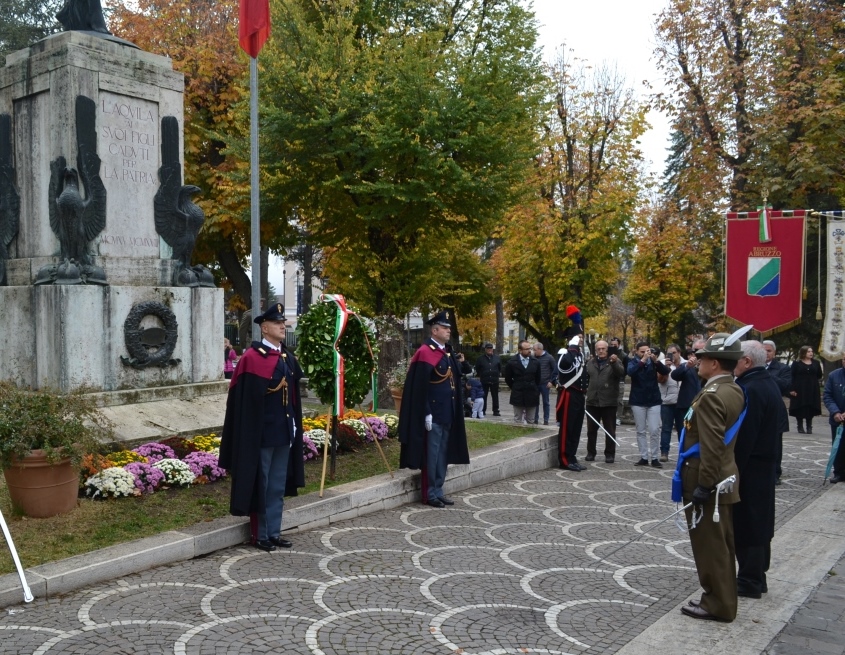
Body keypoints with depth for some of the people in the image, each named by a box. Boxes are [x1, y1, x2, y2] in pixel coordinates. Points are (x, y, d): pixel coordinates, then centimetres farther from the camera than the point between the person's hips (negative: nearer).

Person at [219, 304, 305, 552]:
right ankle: (260, 535, 19)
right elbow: (244, 399, -17)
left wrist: (295, 427, 13)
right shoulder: (252, 357, -13)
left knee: (278, 486, 14)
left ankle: (274, 532, 25)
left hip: (284, 431, 7)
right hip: (262, 433, -7)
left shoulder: (288, 357, 9)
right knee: (260, 484, 7)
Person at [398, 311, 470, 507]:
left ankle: (438, 491, 21)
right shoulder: (425, 352, -13)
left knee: (443, 453, 13)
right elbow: (420, 387, -17)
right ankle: (430, 494, 8)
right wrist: (427, 414, -19)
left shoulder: (448, 352, 12)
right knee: (432, 453, -1)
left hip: (447, 413, 9)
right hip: (433, 414, -9)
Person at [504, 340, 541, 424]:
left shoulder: (535, 362, 2)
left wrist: (536, 390, 12)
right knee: (518, 422, 4)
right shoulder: (512, 362, -4)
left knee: (531, 421, 5)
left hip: (532, 396, 2)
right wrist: (515, 388, 9)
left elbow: (538, 379, 13)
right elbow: (508, 378, 7)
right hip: (518, 395, -1)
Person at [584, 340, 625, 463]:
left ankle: (610, 454, 11)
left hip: (609, 402, -4)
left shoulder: (614, 361, -1)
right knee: (591, 429, 9)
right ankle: (591, 452, 19)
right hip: (592, 401, 4)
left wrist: (614, 362, -36)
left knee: (610, 430, 3)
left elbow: (622, 373, -20)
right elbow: (586, 379, 17)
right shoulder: (591, 362, 11)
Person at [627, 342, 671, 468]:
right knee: (641, 431, 5)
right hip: (638, 401, 0)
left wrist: (656, 360, -27)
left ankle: (654, 458, 6)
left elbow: (666, 372, -11)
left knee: (654, 430, -1)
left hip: (654, 401, 1)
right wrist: (642, 360, -32)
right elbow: (630, 372, -22)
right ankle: (643, 457, 11)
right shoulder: (633, 362, -1)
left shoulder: (653, 361, 2)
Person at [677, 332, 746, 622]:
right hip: (723, 478, 10)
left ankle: (717, 603, 12)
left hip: (708, 481, -10)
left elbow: (711, 446, -26)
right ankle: (722, 597, 28)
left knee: (709, 544, 2)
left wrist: (703, 485, -23)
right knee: (721, 543, 17)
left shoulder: (711, 396, -22)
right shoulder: (734, 390, 8)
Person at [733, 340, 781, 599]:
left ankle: (749, 581, 7)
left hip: (749, 467, -10)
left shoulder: (750, 389, -21)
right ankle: (757, 577, 26)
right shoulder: (769, 383, 10)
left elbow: (744, 436, -24)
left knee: (746, 524, -1)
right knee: (760, 522, 16)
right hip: (765, 464, 10)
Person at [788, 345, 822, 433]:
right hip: (799, 389, -3)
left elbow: (819, 376, 14)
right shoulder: (796, 363, -1)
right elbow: (791, 376, -6)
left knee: (811, 409, 3)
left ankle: (809, 427, 13)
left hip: (812, 390, 3)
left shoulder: (816, 363, 10)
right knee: (800, 409, 0)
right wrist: (791, 389, -13)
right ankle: (800, 426, 11)